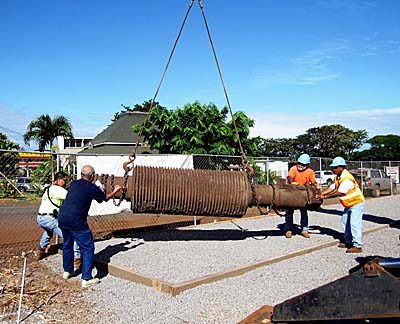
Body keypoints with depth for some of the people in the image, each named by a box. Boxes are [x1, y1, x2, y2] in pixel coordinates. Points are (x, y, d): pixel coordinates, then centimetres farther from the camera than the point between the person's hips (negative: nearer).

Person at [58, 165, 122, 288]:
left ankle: (67, 271, 40)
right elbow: (106, 198, 12)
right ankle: (86, 279, 2)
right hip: (76, 222, -7)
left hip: (62, 219, 7)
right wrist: (115, 191, 30)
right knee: (88, 248, 3)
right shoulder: (92, 188, -6)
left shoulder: (73, 184, 10)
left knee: (67, 245, 25)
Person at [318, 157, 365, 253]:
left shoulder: (347, 178, -27)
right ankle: (348, 242, 24)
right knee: (345, 222, 14)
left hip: (356, 203, -10)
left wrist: (325, 196, -25)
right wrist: (320, 193, -3)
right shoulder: (338, 177, 4)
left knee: (354, 224, -11)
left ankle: (357, 246, -8)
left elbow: (339, 192, -30)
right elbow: (332, 188, 6)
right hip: (349, 204, 10)